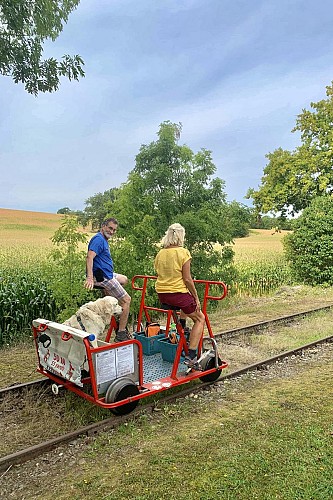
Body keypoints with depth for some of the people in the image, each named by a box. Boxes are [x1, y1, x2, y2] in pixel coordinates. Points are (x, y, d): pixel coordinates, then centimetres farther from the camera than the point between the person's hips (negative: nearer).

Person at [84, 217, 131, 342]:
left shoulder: (104, 240, 16)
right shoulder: (98, 239, -15)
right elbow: (90, 257, -30)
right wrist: (89, 278, -40)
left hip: (107, 274, 10)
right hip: (102, 277, -10)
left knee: (124, 279, 33)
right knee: (126, 300, -6)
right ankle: (121, 334, -2)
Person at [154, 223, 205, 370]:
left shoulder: (160, 254, 7)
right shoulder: (183, 252, -11)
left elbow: (159, 274, 13)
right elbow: (187, 279, -12)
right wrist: (196, 297, -2)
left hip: (161, 294, 7)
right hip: (178, 294, -7)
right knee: (200, 318, 13)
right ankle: (191, 357, 5)